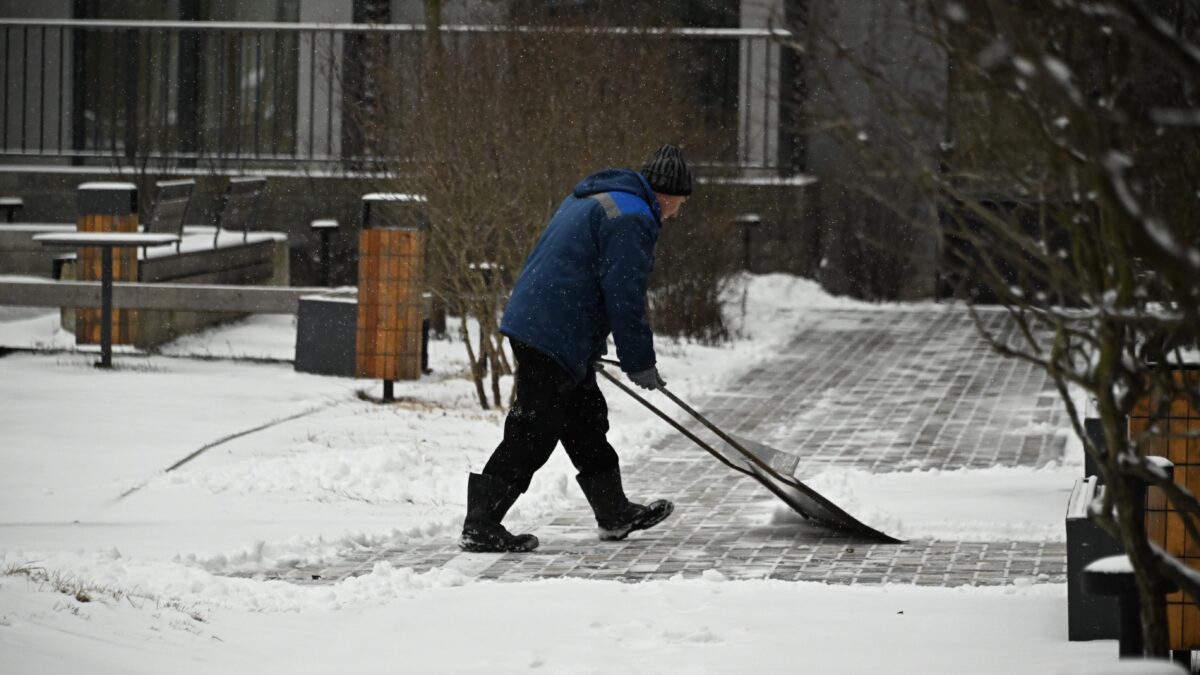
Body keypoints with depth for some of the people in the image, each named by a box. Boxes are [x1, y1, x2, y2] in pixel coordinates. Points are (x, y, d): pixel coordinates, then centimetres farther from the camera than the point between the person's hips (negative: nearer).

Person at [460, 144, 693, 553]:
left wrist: (592, 344, 33)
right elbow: (623, 297, -17)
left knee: (586, 422, 20)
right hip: (555, 337, -11)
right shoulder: (632, 219, -12)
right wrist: (640, 363, -9)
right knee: (532, 435, -9)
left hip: (530, 318, 11)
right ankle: (480, 527, -10)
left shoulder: (593, 198, 21)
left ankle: (615, 515, 31)